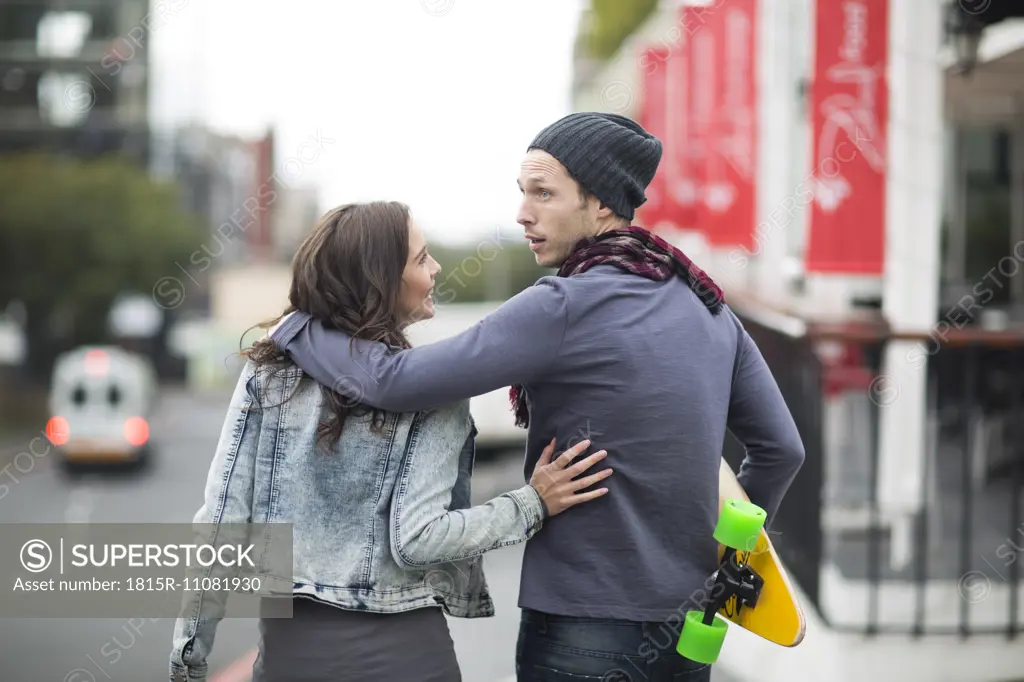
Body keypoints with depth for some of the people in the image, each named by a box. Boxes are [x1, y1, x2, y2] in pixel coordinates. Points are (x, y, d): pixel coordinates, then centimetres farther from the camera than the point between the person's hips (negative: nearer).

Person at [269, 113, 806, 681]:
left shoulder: (566, 308, -18)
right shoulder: (707, 305, 6)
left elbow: (395, 381, -21)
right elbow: (781, 448, 12)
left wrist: (294, 326, -4)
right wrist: (729, 546, 25)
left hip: (585, 635, -7)